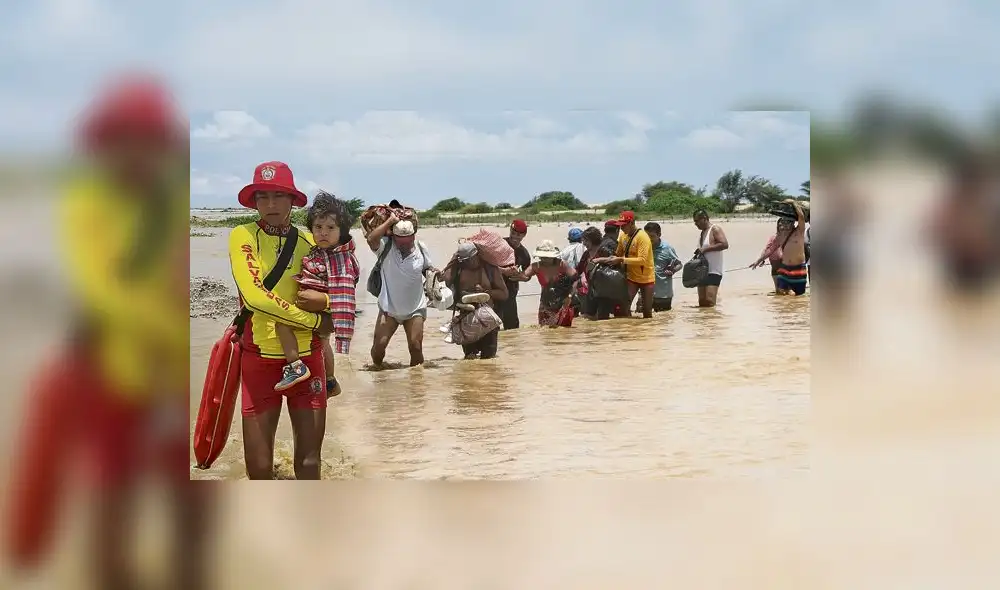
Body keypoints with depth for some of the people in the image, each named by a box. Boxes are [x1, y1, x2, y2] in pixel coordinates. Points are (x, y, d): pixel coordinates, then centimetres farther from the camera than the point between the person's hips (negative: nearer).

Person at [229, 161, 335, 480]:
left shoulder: (310, 242, 4)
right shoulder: (242, 236, -6)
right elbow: (254, 296, -19)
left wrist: (324, 302, -14)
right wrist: (316, 321, -14)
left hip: (307, 358, 2)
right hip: (259, 358, -2)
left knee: (309, 462, 3)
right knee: (259, 468, 2)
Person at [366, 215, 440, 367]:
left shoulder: (420, 248, -4)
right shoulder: (386, 247, -12)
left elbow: (428, 269, 12)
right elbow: (371, 239, -34)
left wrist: (434, 273, -11)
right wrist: (390, 221, -27)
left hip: (415, 309, 1)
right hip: (389, 308, -1)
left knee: (416, 347, -5)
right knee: (378, 344, -7)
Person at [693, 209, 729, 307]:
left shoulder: (715, 229, -9)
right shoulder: (703, 232, 17)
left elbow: (725, 244, -22)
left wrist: (705, 249, -21)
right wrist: (698, 252, 7)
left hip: (713, 272, -9)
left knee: (710, 301, -18)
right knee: (702, 302, 8)